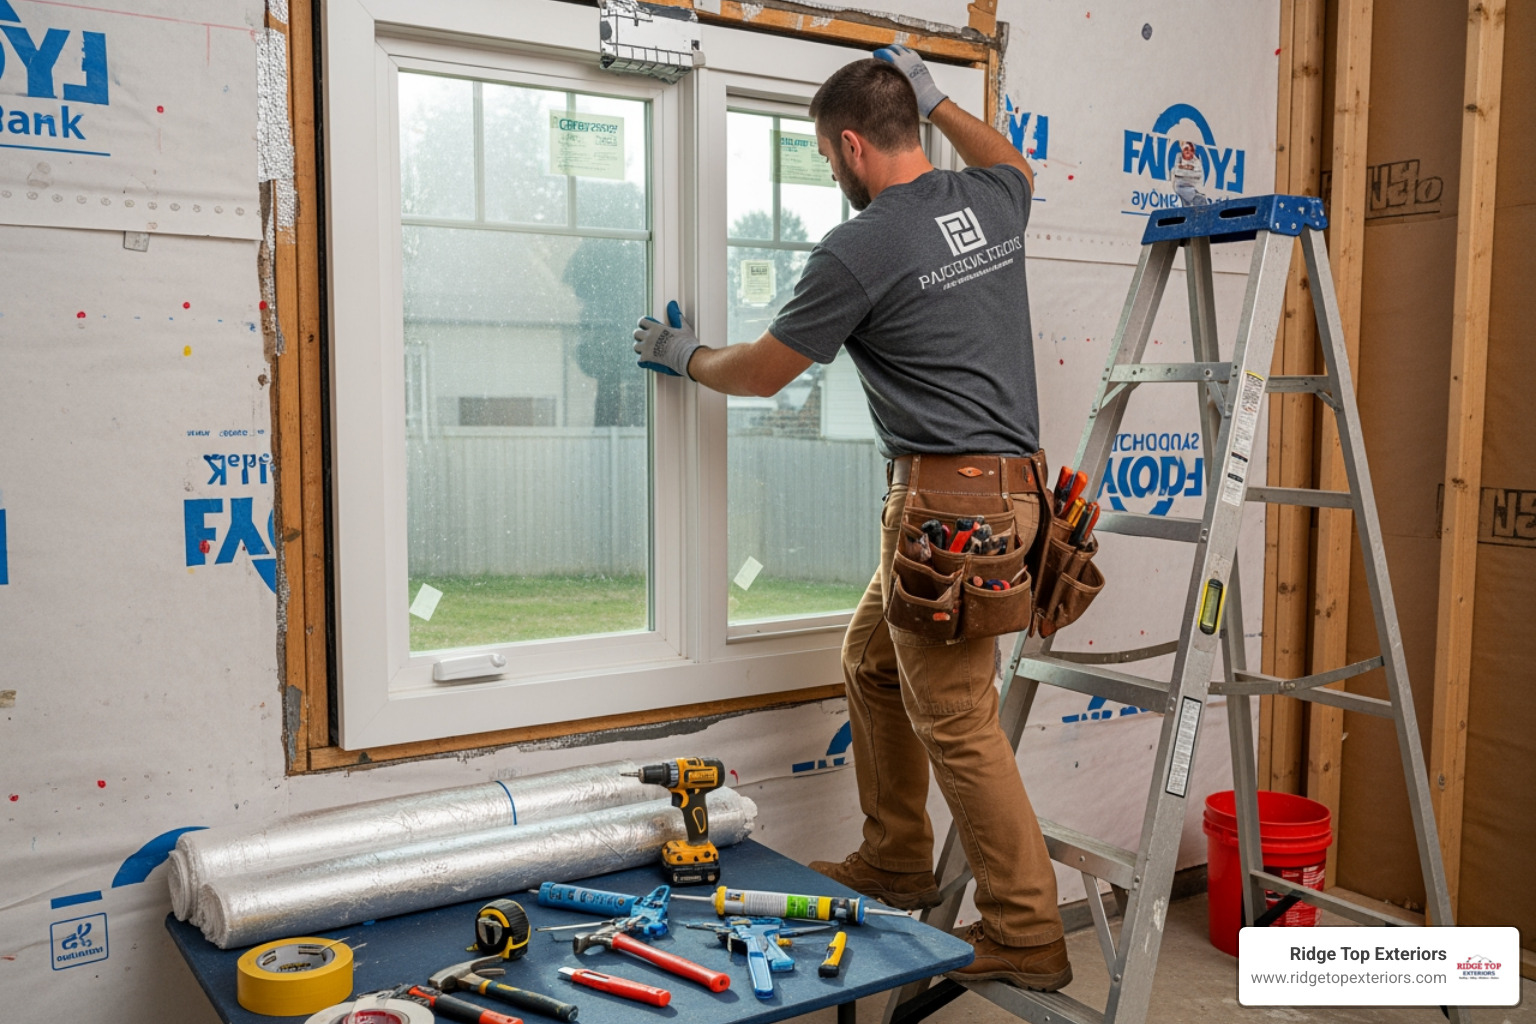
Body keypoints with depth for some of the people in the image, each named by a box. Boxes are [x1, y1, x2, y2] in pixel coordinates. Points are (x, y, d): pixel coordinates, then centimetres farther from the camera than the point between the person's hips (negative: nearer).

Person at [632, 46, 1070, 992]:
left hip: (950, 497, -9)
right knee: (873, 660, 20)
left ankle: (1028, 937, 6)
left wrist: (683, 356, 21)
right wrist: (934, 100, 41)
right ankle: (897, 863, 31)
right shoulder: (991, 200, 10)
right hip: (1008, 480, 9)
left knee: (956, 721, -3)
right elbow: (1014, 165, 39)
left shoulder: (857, 252, -12)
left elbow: (761, 372, 2)